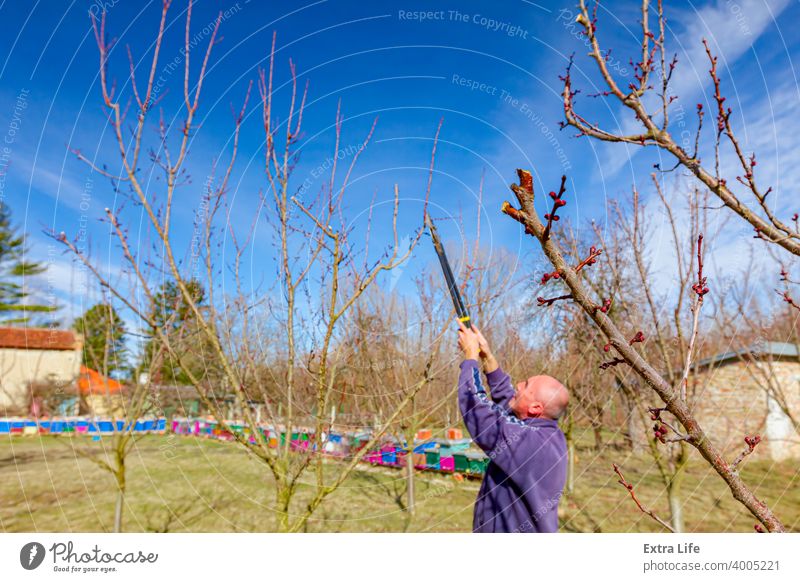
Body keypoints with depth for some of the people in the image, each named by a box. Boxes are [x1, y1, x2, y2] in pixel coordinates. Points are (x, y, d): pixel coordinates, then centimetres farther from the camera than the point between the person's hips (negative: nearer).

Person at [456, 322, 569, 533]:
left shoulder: (523, 440, -30)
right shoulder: (551, 434, -4)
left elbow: (473, 405, -25)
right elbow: (506, 399, 8)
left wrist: (471, 355, -13)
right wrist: (487, 355, 5)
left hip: (512, 527, -8)